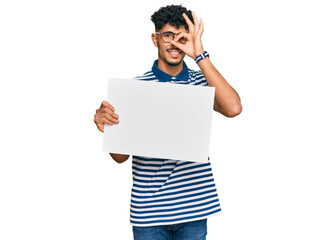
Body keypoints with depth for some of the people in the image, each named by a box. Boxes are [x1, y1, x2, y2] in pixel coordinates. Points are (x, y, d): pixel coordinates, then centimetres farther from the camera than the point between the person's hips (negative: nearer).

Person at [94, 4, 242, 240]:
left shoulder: (201, 81, 1)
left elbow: (233, 108, -20)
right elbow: (121, 156, 2)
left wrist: (200, 55, -17)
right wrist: (107, 128, -21)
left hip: (193, 209, 1)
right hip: (148, 209, 0)